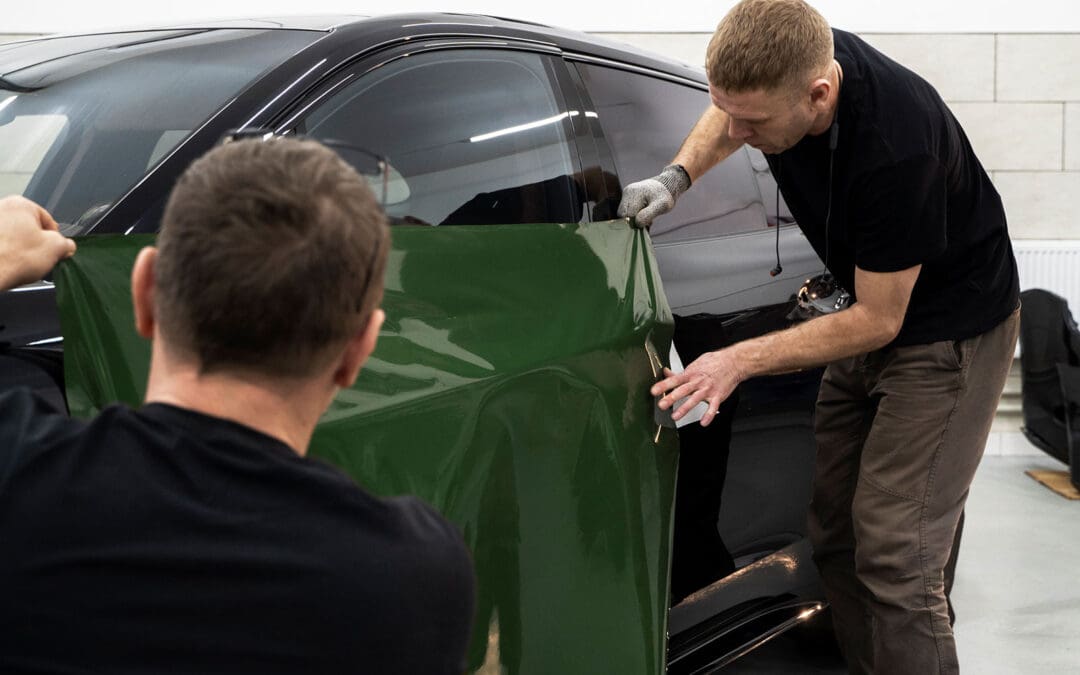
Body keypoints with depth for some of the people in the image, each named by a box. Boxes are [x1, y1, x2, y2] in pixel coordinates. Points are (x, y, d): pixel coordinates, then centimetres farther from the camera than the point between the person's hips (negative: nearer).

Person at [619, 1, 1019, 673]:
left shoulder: (896, 146, -36)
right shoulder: (789, 61, -16)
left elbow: (878, 320, -24)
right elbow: (728, 116, 12)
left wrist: (740, 361, -24)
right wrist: (677, 176, -7)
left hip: (950, 333, -7)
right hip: (872, 319, 8)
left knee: (893, 551, -13)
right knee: (833, 529, 8)